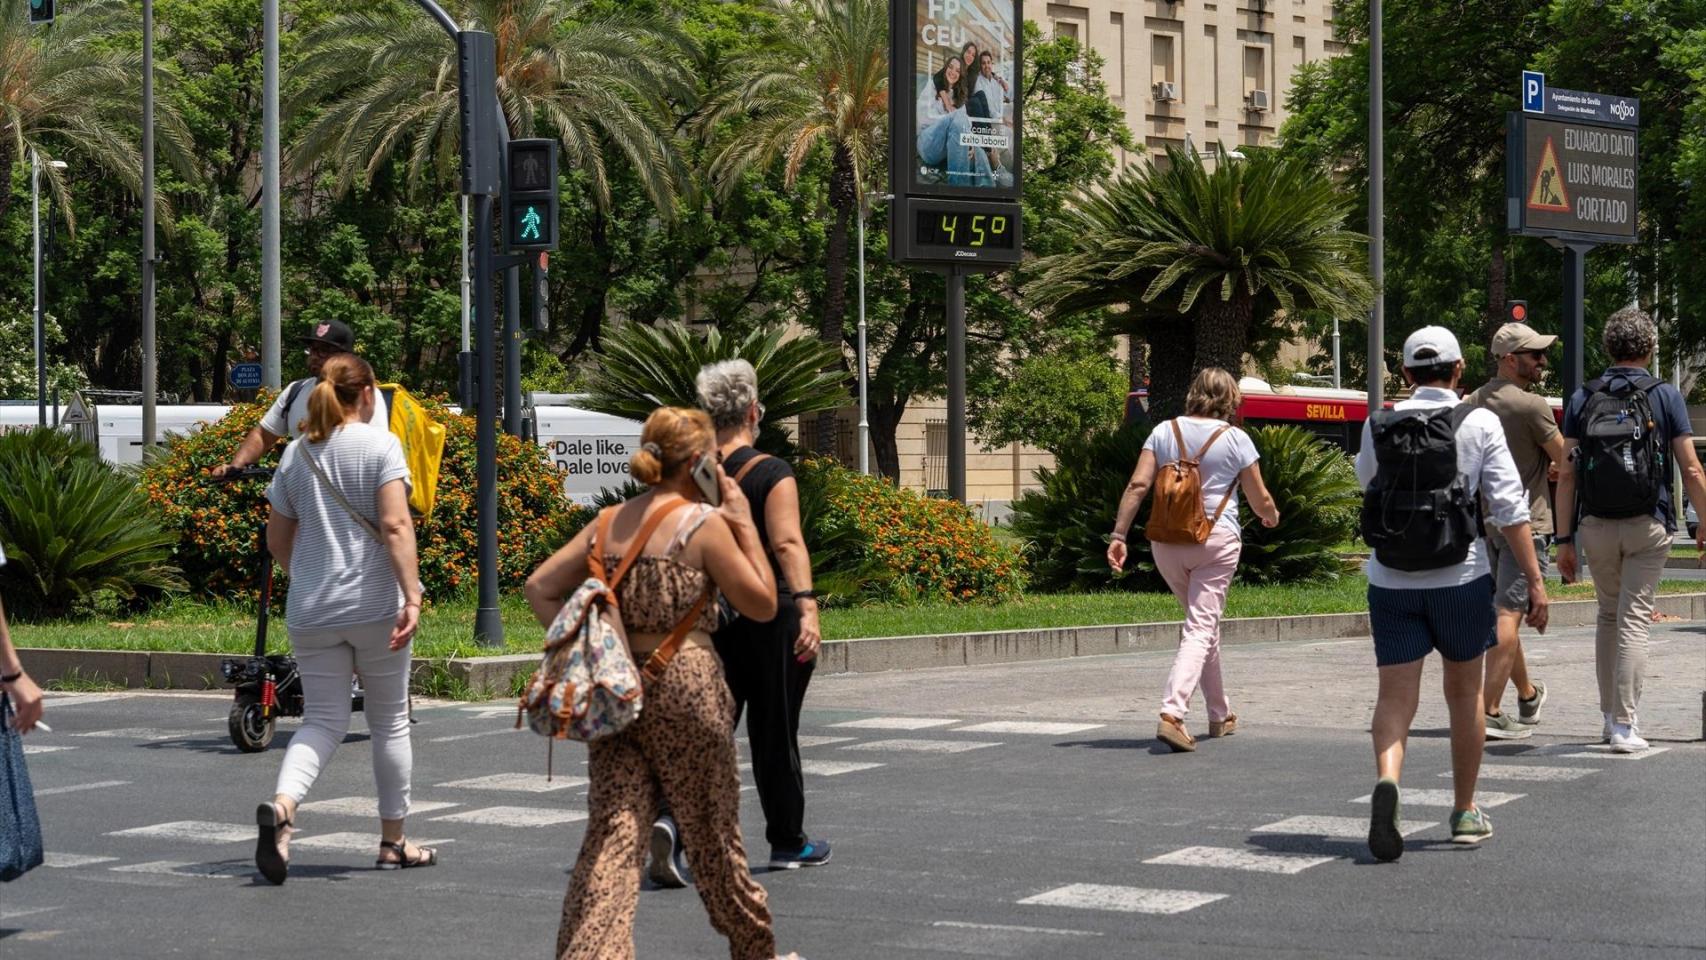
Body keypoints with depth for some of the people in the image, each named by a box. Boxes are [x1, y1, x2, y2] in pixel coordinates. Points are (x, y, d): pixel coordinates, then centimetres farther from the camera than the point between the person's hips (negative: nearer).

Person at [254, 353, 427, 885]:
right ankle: (393, 842, 18)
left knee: (323, 720, 6)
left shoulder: (296, 452, 9)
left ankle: (281, 805, -21)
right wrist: (412, 595, -19)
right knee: (390, 722, 10)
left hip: (310, 612, 4)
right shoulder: (379, 445, -5)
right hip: (374, 605, -4)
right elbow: (395, 526, -17)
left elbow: (277, 539, 13)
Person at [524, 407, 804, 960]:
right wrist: (745, 526, 1)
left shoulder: (608, 523, 9)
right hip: (683, 684, -5)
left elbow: (540, 589, 7)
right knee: (714, 836, 11)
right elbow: (762, 604, -3)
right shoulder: (703, 523, -8)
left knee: (611, 833, -1)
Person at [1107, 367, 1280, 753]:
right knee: (1201, 628, -5)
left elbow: (1137, 485, -3)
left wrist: (1119, 535, -2)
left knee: (1202, 622, 20)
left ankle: (1220, 715, 29)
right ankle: (1172, 713, -24)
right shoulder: (1235, 439, -3)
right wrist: (1271, 516, 25)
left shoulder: (1164, 431, 5)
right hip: (1216, 540, -4)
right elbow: (1260, 498, 3)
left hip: (1167, 542, 4)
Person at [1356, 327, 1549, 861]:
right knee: (1464, 691, 16)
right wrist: (1535, 580, -5)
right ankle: (1465, 813, 25)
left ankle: (1387, 781, -29)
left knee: (1395, 695, 0)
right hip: (1460, 576, -1)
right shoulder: (1480, 424, -3)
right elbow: (1509, 507, -7)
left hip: (1392, 580, 1)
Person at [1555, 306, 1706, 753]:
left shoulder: (1582, 399, 3)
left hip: (1595, 525, 2)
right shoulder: (1666, 396, -1)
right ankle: (1624, 727, -6)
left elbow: (1567, 474, 0)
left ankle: (1611, 715, 22)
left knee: (1608, 616, 19)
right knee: (1634, 622, -1)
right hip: (1647, 524, -2)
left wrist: (1564, 539, 3)